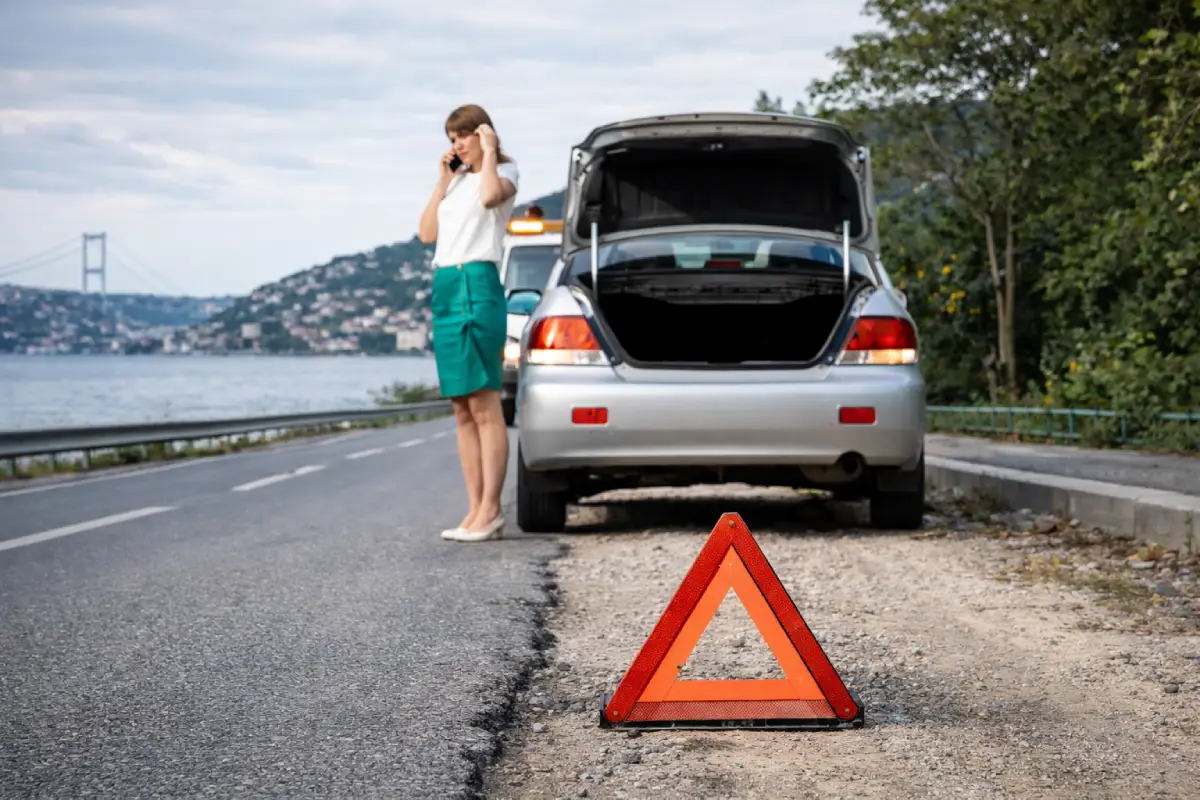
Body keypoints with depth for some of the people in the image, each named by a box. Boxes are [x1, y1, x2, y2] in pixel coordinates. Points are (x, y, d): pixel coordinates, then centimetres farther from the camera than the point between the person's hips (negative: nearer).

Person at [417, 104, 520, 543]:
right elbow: (427, 232, 16)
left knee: (484, 406, -11)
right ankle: (475, 510, 6)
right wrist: (442, 181, 13)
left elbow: (491, 196, -21)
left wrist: (488, 154, -6)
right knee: (462, 411, 5)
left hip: (478, 285, -8)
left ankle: (490, 511, -12)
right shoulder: (457, 179, 22)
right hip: (445, 288, 8)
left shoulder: (504, 172, 3)